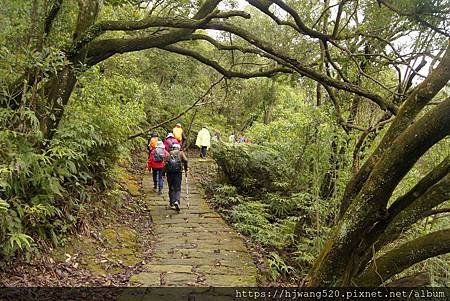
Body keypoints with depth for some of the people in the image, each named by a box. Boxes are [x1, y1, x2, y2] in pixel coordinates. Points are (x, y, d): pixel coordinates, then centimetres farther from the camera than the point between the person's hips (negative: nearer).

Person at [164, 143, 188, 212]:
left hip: (169, 171, 2)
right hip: (178, 171, -2)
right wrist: (186, 170, 1)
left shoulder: (169, 153, 15)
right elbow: (185, 160, -5)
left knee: (171, 188, 13)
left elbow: (165, 162, 3)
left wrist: (165, 172, 8)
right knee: (177, 188, 1)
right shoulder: (181, 153, 11)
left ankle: (172, 203, 16)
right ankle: (176, 201, -20)